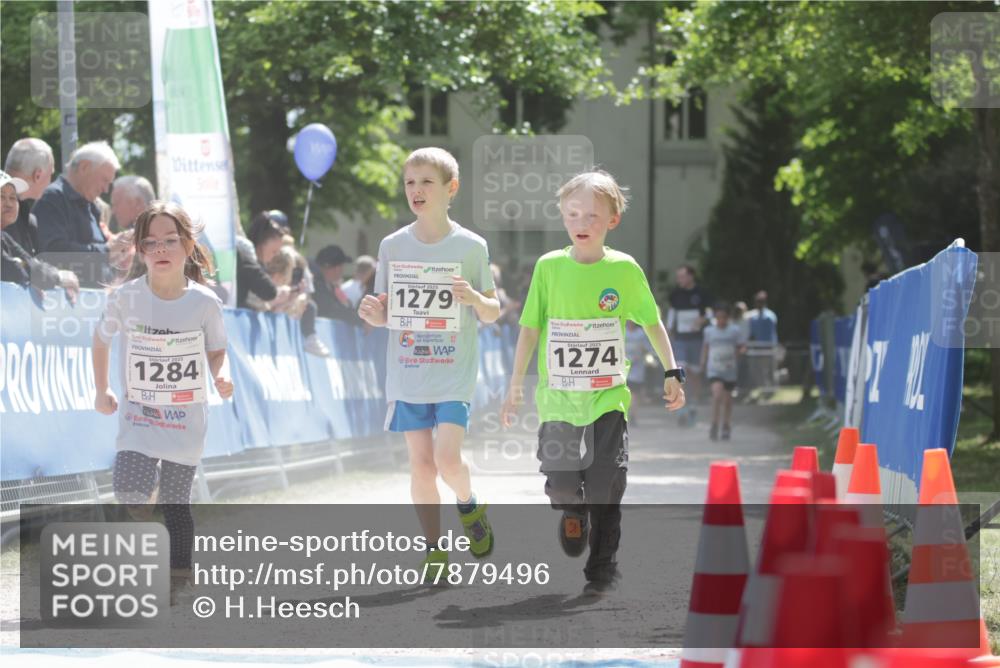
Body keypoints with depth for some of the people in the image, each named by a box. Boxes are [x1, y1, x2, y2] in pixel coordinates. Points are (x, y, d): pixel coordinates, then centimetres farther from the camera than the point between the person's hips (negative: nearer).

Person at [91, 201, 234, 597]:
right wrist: (101, 391, 8)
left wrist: (221, 375, -17)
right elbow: (102, 338, 9)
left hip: (186, 416, -1)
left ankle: (179, 571, 15)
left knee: (175, 502, 0)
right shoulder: (126, 298, -9)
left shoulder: (205, 303, -10)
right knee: (129, 492, -14)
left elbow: (217, 351, 4)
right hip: (138, 412, 1)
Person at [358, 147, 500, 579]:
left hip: (455, 373, -2)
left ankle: (469, 504, 18)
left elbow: (493, 313, 3)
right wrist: (373, 314, -14)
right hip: (406, 375, 2)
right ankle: (433, 549, 14)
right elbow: (386, 313, 9)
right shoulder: (393, 246, 3)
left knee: (448, 461, -14)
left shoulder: (471, 247, -3)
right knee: (421, 463, 2)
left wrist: (475, 299, -19)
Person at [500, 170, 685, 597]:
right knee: (560, 481, -2)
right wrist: (515, 386, 5)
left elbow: (652, 323, 10)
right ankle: (573, 511, 34)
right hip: (558, 396, 1)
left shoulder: (625, 269, -2)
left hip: (608, 396, -1)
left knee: (606, 486, -4)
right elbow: (530, 329, 4)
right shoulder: (549, 267, -1)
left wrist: (671, 373, 7)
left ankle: (603, 570, 8)